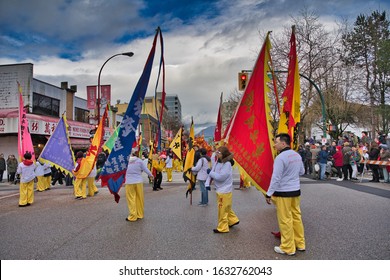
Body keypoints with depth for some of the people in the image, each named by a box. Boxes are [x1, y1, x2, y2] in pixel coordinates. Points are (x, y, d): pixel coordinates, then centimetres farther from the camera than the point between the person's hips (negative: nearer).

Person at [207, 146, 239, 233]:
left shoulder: (227, 164, -20)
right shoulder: (218, 162, 5)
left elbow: (221, 177, -27)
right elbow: (213, 173, 6)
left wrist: (210, 172, -16)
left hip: (224, 191, -9)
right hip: (220, 190, 9)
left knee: (222, 209, 2)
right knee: (226, 208, 22)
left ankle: (222, 228, 15)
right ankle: (233, 220, 39)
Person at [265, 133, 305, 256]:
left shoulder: (280, 157, -20)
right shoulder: (297, 155, 6)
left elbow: (276, 178, -20)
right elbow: (302, 172, 19)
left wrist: (269, 194, -14)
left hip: (283, 193, -8)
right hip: (296, 191, 8)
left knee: (285, 220, 2)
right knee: (296, 217, 17)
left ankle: (288, 248, 13)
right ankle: (300, 244, 28)